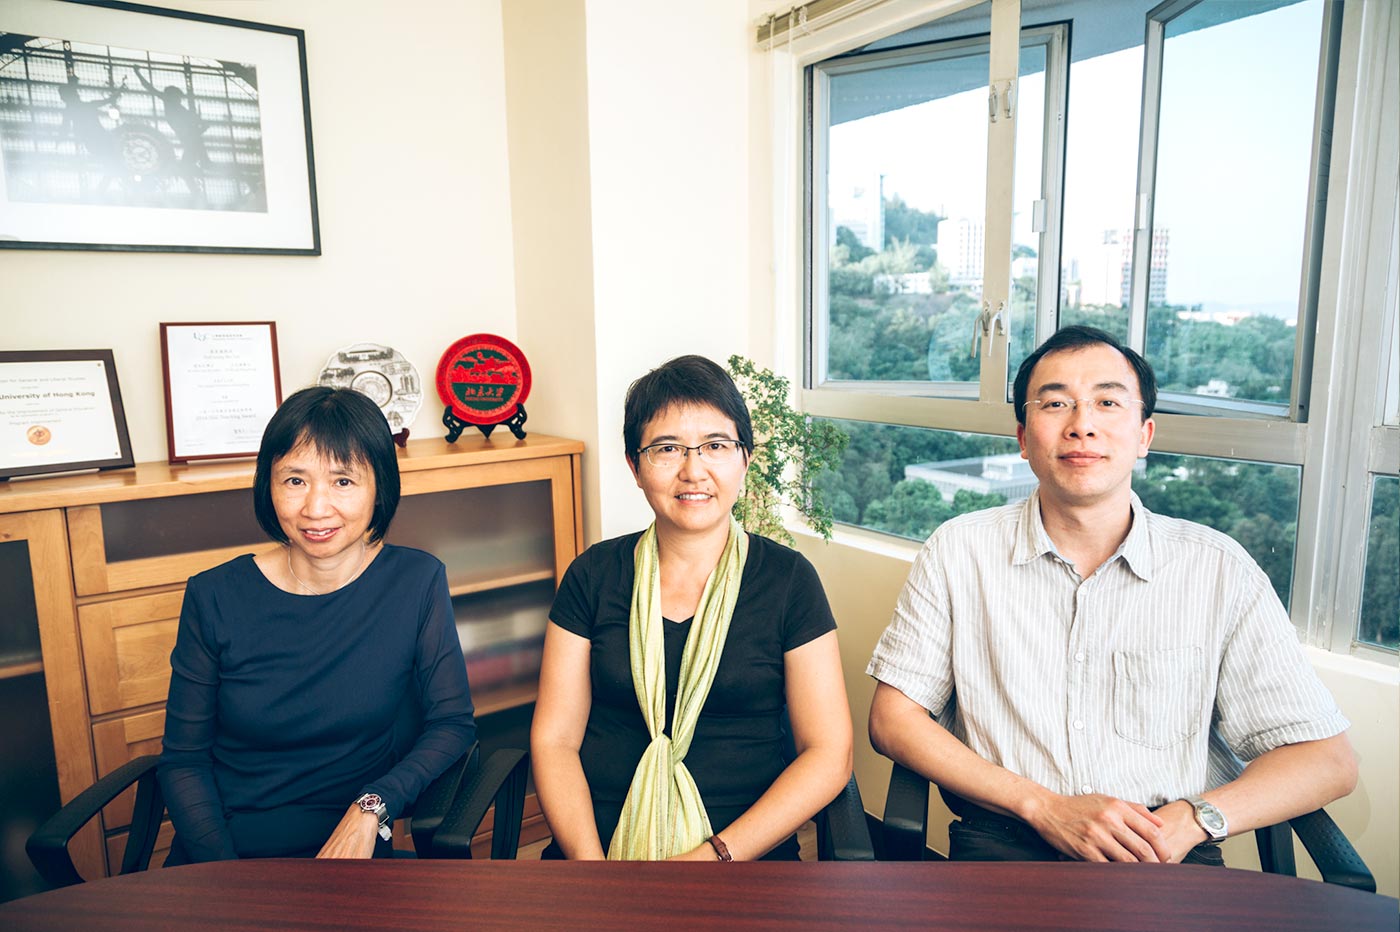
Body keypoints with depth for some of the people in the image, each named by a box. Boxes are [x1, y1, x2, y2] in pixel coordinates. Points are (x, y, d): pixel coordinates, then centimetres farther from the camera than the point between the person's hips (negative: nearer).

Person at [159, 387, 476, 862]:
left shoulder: (416, 582, -5)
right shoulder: (214, 596, -2)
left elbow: (453, 723, -1)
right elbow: (183, 757, 3)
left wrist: (371, 806, -15)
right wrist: (224, 870, -11)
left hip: (346, 847, -1)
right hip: (217, 848, 2)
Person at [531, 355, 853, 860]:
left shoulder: (787, 578, 0)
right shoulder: (594, 575, 4)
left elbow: (829, 754, -2)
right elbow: (553, 739, 3)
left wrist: (717, 854, -13)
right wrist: (588, 861, -13)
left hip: (744, 848, -2)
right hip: (600, 842, 2)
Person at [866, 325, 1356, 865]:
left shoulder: (1219, 569, 3)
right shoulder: (958, 551, 1)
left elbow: (1328, 760, 7)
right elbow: (891, 719, 0)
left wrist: (1193, 818, -12)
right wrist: (1043, 805, -10)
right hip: (1005, 841, -1)